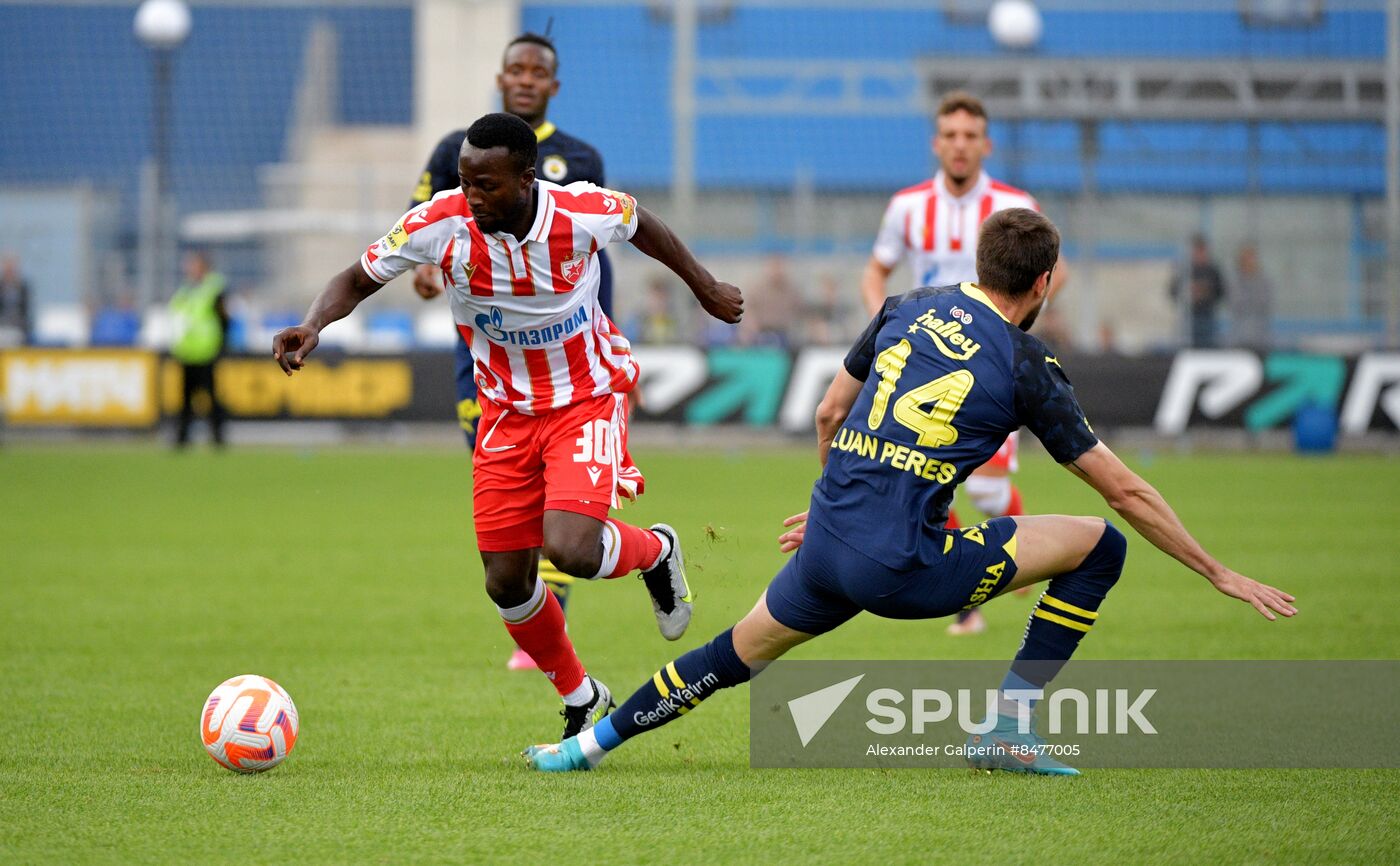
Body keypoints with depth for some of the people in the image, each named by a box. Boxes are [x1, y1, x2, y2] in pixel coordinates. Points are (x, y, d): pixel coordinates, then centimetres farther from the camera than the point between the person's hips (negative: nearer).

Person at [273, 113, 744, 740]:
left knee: (571, 551, -25)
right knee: (507, 582, 2)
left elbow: (640, 223, 1)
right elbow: (358, 280, -7)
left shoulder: (583, 213, -23)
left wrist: (705, 287, 16)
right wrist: (312, 325, -28)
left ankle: (655, 551, 11)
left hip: (588, 399, -3)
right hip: (507, 411, 3)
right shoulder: (440, 223, -21)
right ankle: (581, 700, 28)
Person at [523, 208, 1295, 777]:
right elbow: (1124, 492, 3)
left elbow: (828, 413, 23)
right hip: (905, 568, -5)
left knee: (740, 651, 29)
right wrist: (1218, 572, 12)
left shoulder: (908, 310, 13)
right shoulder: (1027, 369, -1)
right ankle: (1009, 726, 5)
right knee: (1099, 546, 4)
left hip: (829, 546, 6)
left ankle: (591, 742, 32)